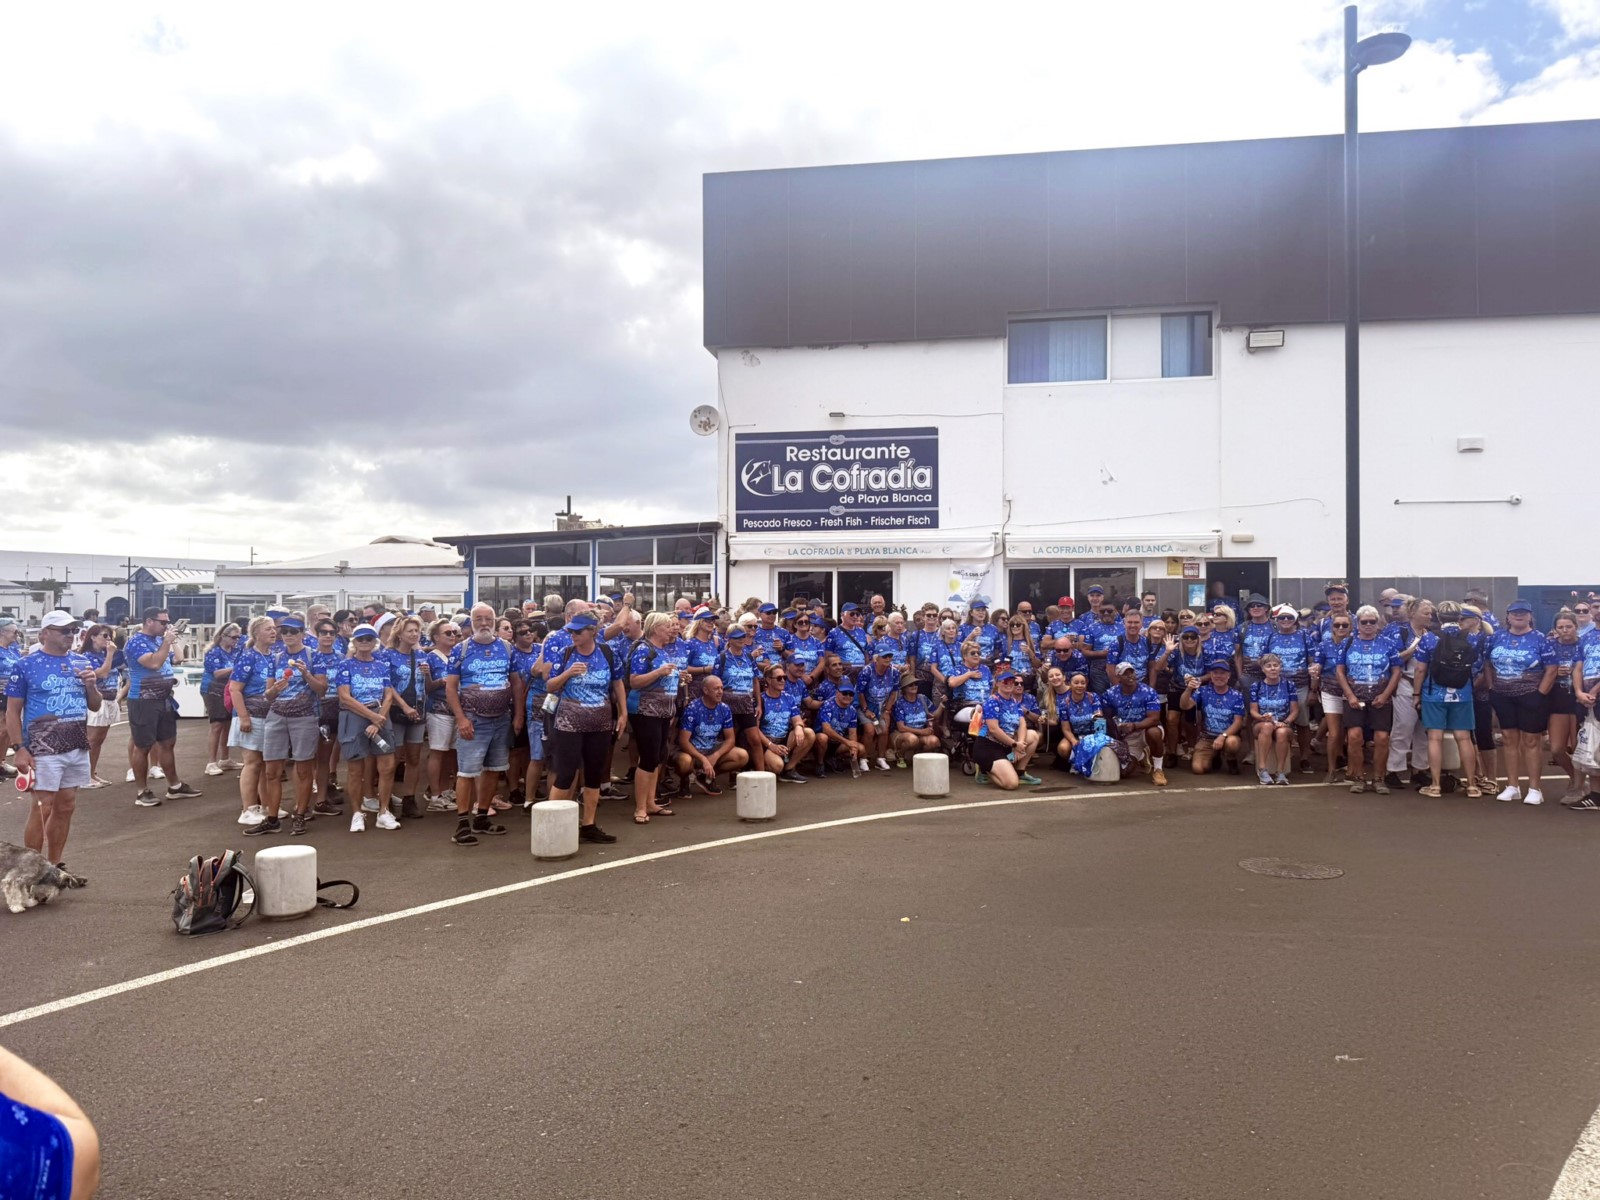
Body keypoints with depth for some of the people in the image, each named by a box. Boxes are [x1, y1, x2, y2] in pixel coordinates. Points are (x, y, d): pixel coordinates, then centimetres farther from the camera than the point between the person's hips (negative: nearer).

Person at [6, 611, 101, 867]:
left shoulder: (82, 662, 9)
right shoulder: (25, 666, -5)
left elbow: (95, 706, 15)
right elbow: (12, 711, -4)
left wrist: (91, 686, -5)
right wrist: (19, 748, -12)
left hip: (78, 747, 5)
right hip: (43, 750, -5)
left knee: (66, 807, 10)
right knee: (41, 809, -5)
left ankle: (54, 867, 22)